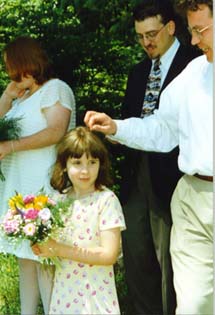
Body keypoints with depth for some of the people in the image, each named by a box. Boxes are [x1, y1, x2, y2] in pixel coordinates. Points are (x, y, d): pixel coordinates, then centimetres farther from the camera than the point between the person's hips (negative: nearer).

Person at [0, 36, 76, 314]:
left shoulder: (55, 89, -3)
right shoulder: (23, 96, 23)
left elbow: (56, 132, -17)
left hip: (43, 188, -8)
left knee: (43, 261, -9)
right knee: (25, 259, 8)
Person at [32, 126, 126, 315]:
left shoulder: (106, 200, -13)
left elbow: (109, 254, -19)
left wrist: (59, 250, -20)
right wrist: (43, 247, -8)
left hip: (95, 292, -5)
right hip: (64, 289, 5)